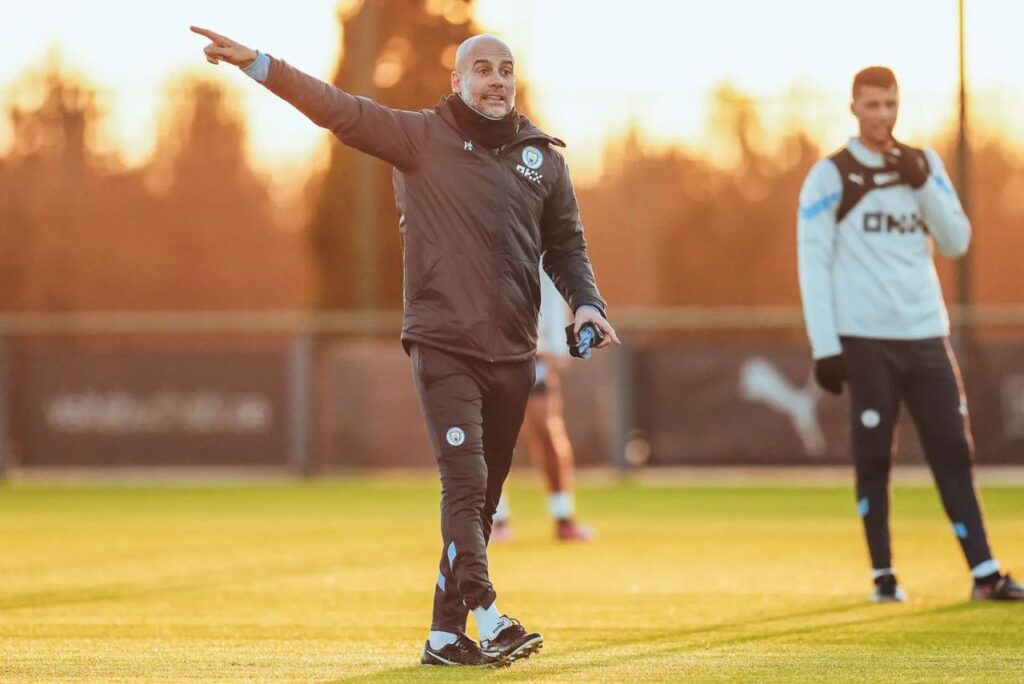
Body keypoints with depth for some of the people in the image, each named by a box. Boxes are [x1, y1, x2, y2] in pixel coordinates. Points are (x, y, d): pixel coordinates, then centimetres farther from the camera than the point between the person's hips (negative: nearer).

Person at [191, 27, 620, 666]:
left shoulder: (544, 158, 12)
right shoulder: (421, 137, 1)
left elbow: (566, 247, 17)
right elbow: (339, 109, -8)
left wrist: (586, 303, -2)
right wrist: (256, 62, -20)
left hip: (513, 353, 4)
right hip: (442, 345, -4)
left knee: (482, 496, 6)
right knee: (464, 481, -17)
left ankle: (446, 635, 12)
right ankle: (488, 619, -26)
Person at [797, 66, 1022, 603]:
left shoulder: (924, 165, 12)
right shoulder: (831, 176, -1)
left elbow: (957, 242, 7)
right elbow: (812, 262, -5)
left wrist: (923, 184, -7)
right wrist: (825, 347, -11)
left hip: (926, 335, 4)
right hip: (866, 339, -4)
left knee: (953, 452, 0)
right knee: (873, 458, -2)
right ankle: (883, 575, 5)